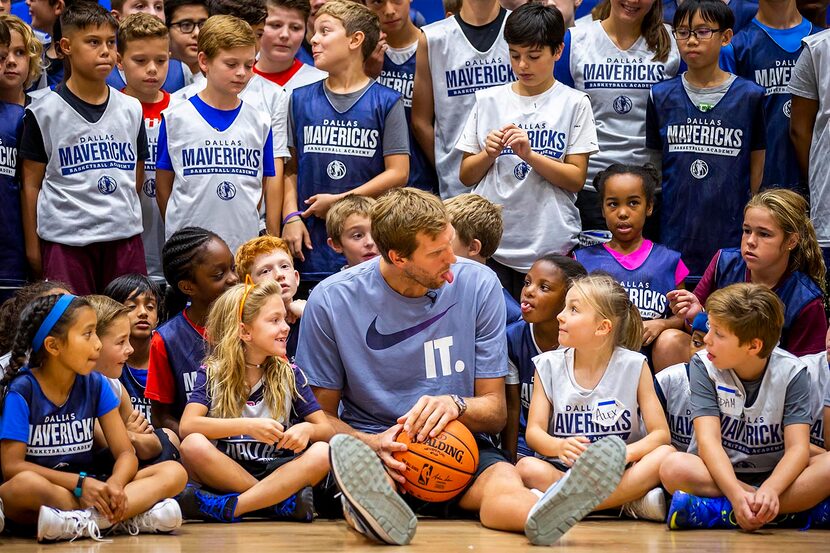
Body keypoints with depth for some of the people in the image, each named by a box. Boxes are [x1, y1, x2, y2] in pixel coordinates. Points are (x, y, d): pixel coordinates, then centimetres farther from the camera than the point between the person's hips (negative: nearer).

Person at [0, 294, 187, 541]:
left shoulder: (95, 385, 4)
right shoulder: (22, 391, -8)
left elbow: (126, 453, 3)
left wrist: (115, 484, -20)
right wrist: (80, 483, -21)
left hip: (86, 491, 5)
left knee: (174, 473, -13)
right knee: (25, 484, -41)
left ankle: (83, 522, -32)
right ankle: (132, 518, -32)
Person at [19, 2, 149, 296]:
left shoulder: (131, 110, 9)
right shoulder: (44, 113, -1)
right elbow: (31, 184, 2)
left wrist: (124, 217, 10)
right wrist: (32, 247, 1)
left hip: (124, 238, 3)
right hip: (65, 239, -3)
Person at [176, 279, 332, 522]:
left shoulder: (289, 375, 9)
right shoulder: (212, 374, 2)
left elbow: (326, 430, 6)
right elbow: (187, 426, -14)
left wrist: (306, 429, -19)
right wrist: (248, 426, -25)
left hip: (275, 472, 2)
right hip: (225, 471, -2)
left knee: (322, 453, -27)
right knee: (193, 445, -32)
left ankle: (228, 508, -33)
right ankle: (283, 500, -28)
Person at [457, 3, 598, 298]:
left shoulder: (574, 104, 2)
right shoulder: (488, 101, 9)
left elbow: (576, 179, -2)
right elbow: (466, 176, 12)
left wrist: (530, 155, -15)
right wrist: (488, 154, -8)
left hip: (551, 246, -2)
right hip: (491, 242, 2)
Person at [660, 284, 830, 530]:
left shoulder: (791, 372, -5)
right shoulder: (704, 365, -7)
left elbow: (798, 448, -14)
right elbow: (708, 440, -17)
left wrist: (769, 490, -36)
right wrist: (737, 495, -35)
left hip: (773, 476, 0)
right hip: (719, 475, 0)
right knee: (674, 467, -34)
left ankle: (717, 512, -31)